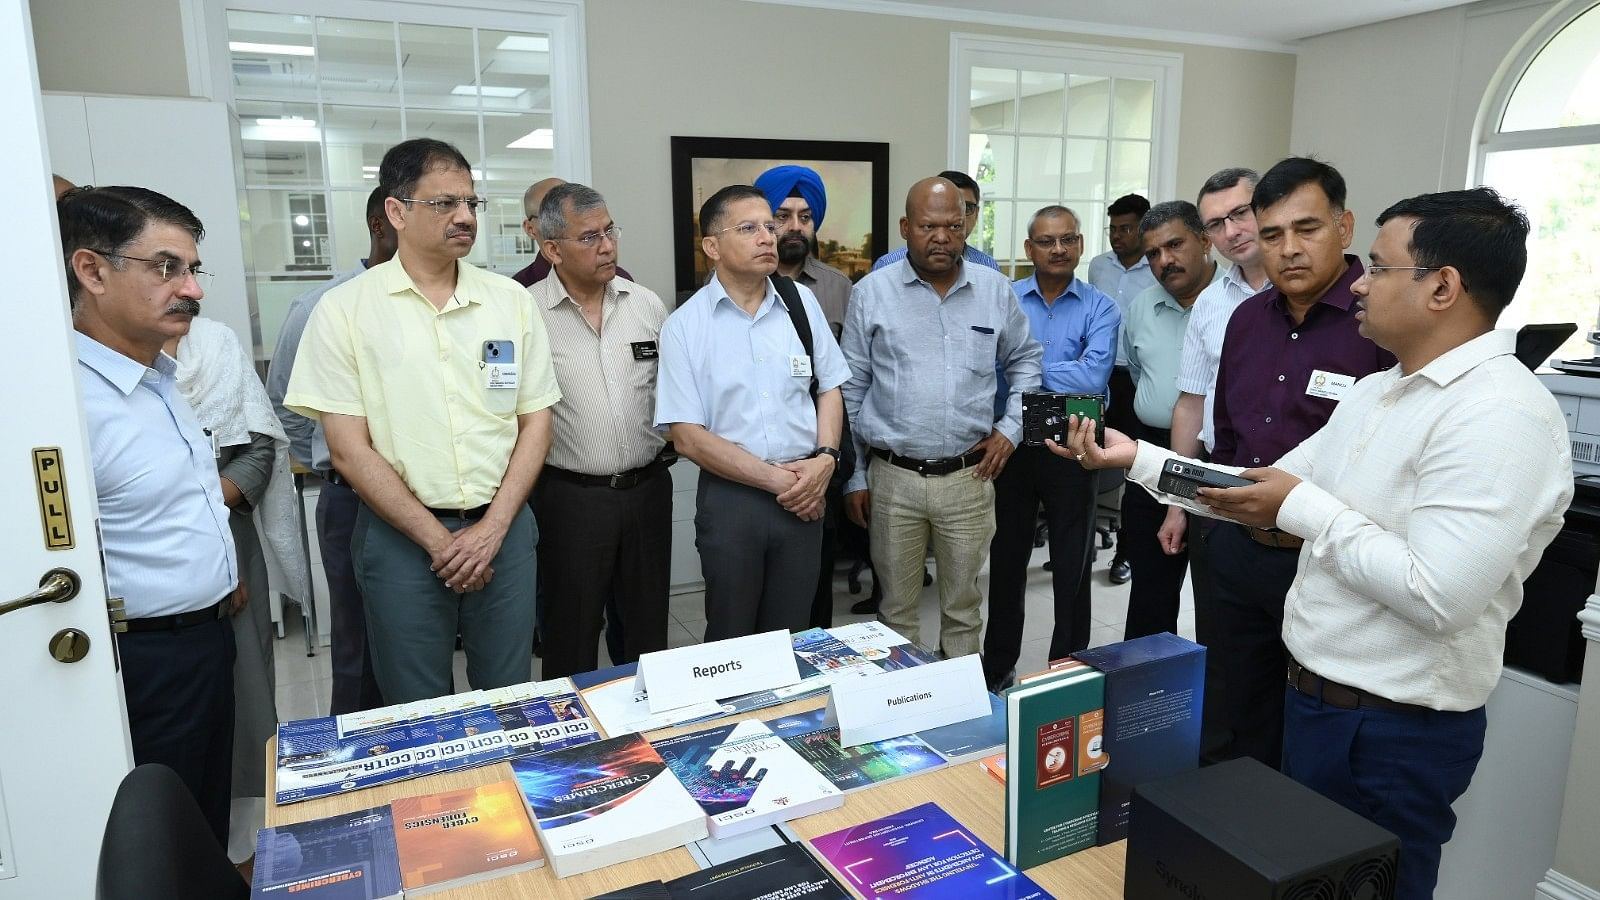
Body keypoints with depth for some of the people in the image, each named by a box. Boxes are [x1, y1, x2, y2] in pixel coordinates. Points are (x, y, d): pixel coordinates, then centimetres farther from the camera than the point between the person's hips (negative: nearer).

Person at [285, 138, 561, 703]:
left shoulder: (510, 299, 3)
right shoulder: (344, 310, -4)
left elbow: (536, 421, 3)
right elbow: (349, 449, -6)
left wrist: (491, 529, -7)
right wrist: (439, 540, -9)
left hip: (503, 529, 2)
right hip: (401, 535, -2)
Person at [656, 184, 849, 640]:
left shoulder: (802, 302, 3)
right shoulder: (683, 327, -7)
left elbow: (829, 388, 10)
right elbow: (689, 436, -9)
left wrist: (825, 459, -8)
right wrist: (773, 479, -13)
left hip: (805, 492, 3)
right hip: (731, 497, -2)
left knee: (792, 638, 16)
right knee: (731, 643, 14)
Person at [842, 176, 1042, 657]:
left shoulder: (995, 289, 4)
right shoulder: (871, 292, -1)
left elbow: (1025, 361, 19)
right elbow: (850, 390, 3)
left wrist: (1011, 428, 5)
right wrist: (853, 476, 2)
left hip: (969, 478, 2)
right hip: (893, 478, -1)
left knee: (963, 606, 14)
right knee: (897, 608, 11)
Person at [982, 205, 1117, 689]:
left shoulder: (1100, 308, -2)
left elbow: (1093, 376, -18)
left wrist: (1029, 368, -15)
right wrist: (1063, 373, -16)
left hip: (1072, 447, -1)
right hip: (1012, 444, 1)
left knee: (1071, 566, 10)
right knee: (1007, 558, 13)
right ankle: (998, 667, 29)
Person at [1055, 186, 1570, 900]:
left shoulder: (1500, 416, -22)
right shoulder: (1376, 392, 8)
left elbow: (1440, 597, -30)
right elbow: (1265, 495, 9)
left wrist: (1303, 509, -21)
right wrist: (1135, 457, 4)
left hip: (1396, 733, -8)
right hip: (1312, 696, 9)